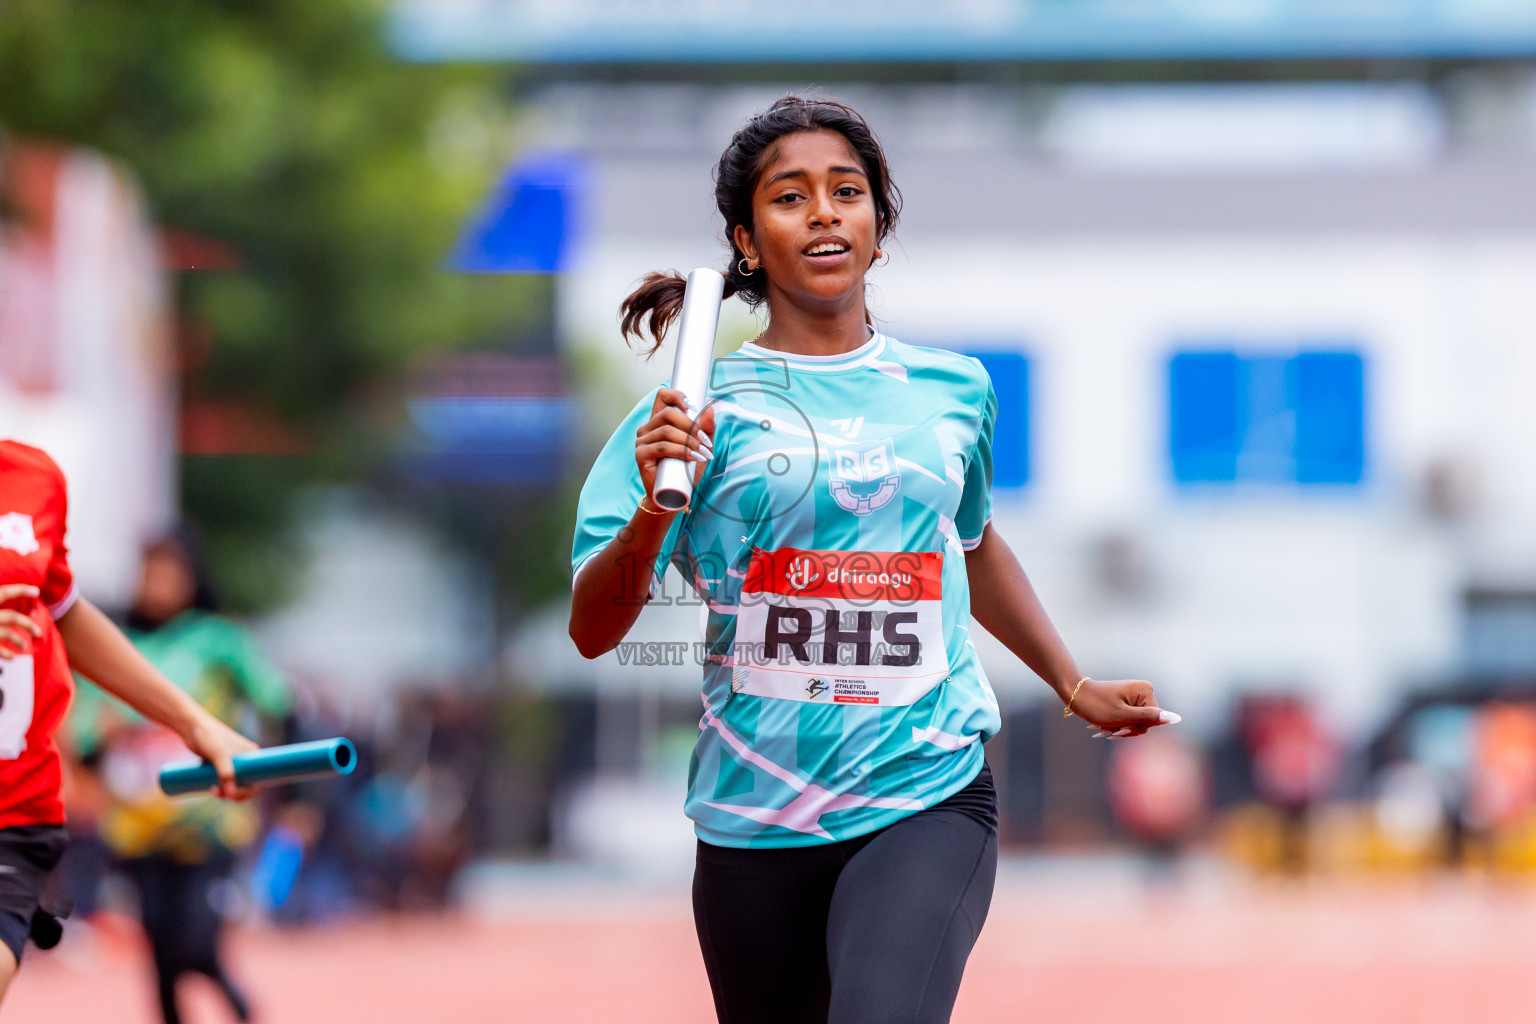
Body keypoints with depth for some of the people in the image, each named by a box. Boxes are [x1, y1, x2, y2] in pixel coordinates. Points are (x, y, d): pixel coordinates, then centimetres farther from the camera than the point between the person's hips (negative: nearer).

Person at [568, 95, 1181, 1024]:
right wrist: (655, 510, -23)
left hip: (928, 799, 0)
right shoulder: (701, 404, -1)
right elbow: (594, 631, -6)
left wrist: (1076, 687, 36)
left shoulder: (955, 389, 8)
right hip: (757, 813, 0)